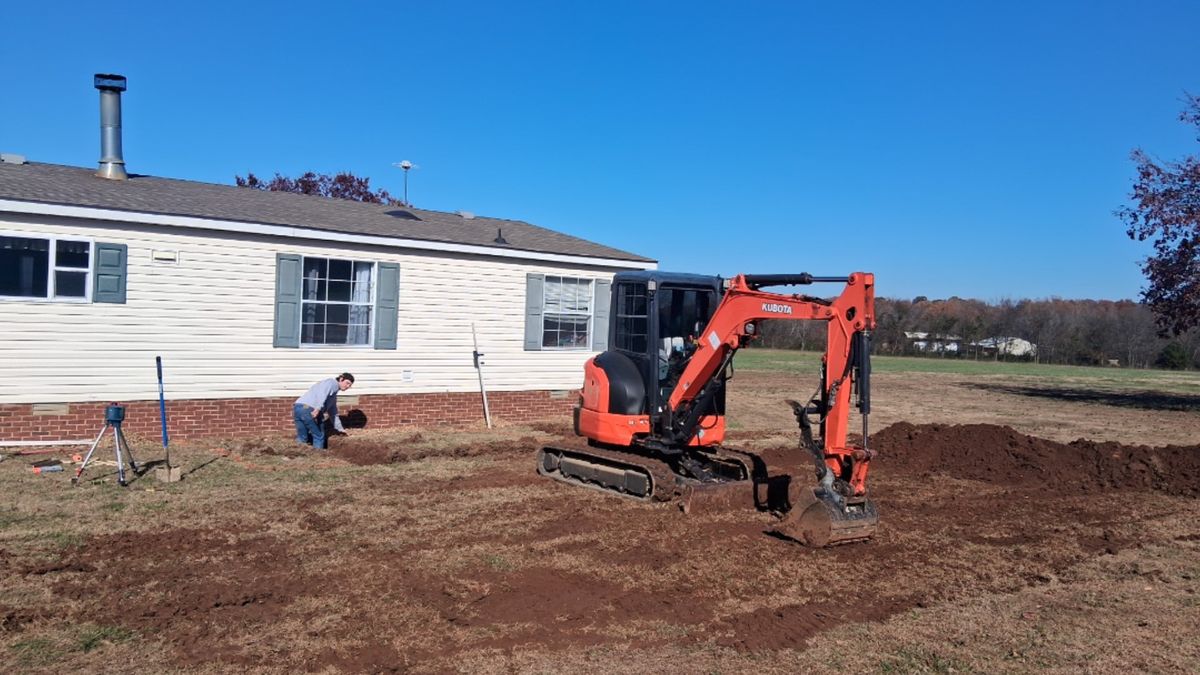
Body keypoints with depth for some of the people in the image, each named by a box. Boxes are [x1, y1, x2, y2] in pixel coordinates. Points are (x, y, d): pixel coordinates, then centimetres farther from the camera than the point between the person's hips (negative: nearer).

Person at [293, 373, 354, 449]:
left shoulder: (334, 395, 33)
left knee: (302, 438, 17)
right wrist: (318, 408, -26)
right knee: (319, 436, 3)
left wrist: (340, 428, 45)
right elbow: (322, 392, -16)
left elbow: (333, 412, 41)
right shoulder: (332, 382, 5)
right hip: (308, 408, -9)